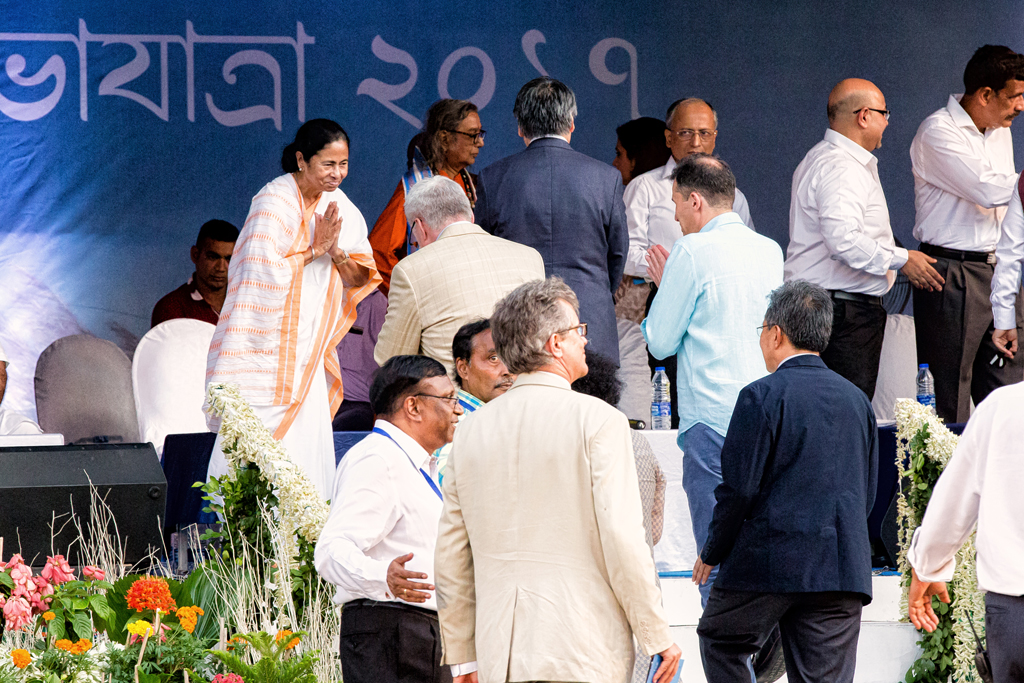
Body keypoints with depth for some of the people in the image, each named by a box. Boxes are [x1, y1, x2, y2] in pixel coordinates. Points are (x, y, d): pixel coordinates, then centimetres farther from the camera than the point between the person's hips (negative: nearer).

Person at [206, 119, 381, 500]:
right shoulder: (275, 202, -12)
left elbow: (362, 278, 10)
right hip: (265, 349, -7)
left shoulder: (339, 207, 10)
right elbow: (263, 270, -21)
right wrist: (315, 249, -17)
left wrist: (336, 252, -8)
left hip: (307, 353, 7)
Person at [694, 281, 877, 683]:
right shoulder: (856, 400, 11)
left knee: (719, 640, 18)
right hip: (842, 569, 5)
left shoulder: (762, 396, -8)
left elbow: (739, 487, -11)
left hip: (770, 560, -5)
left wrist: (711, 554, 1)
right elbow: (867, 491, 15)